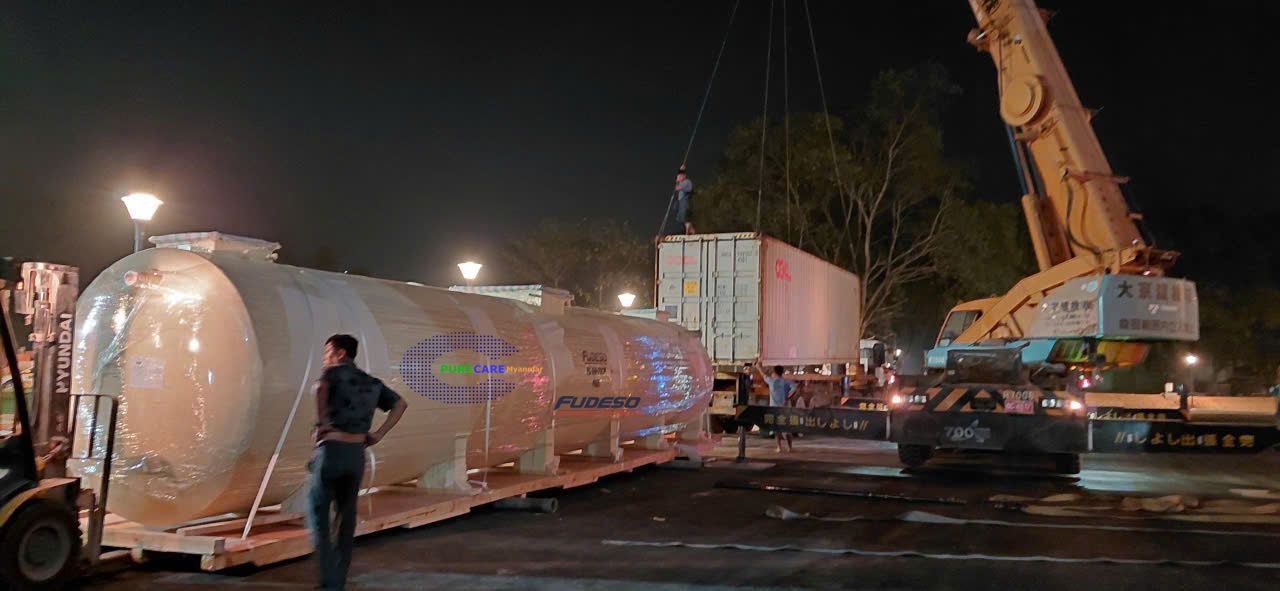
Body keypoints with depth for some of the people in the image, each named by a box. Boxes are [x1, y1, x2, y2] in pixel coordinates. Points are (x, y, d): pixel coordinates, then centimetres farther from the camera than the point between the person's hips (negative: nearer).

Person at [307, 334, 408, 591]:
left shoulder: (335, 371, -2)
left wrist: (321, 422, -17)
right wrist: (378, 435, 10)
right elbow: (400, 404, 16)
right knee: (346, 517, 15)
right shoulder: (372, 382, 17)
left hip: (331, 450, -6)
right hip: (357, 454, 6)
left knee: (318, 515, 1)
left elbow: (320, 387, -25)